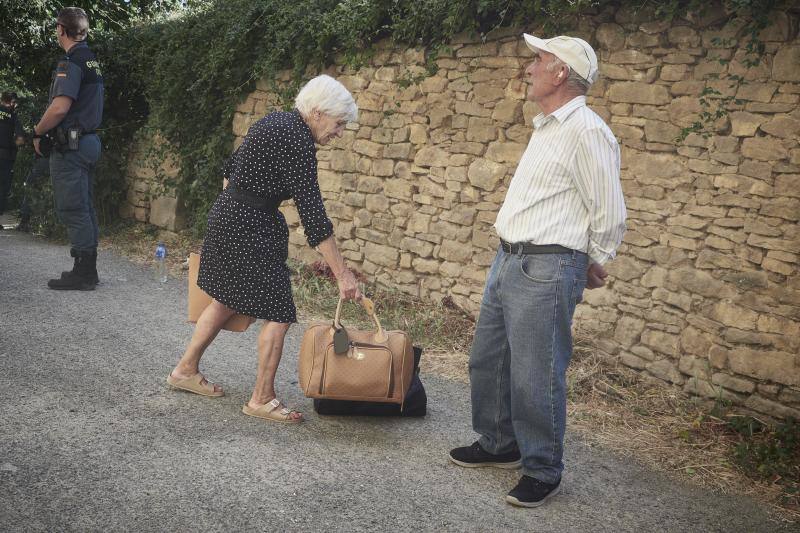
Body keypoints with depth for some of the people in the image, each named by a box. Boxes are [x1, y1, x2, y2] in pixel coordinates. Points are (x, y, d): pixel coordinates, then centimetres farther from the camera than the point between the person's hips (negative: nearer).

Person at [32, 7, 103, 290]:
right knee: (84, 208, 13)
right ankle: (88, 269, 18)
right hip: (90, 141, 9)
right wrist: (44, 131, 24)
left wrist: (37, 132, -8)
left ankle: (82, 273, -3)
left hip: (70, 146, -9)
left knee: (72, 209, -6)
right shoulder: (92, 62, 15)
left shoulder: (70, 63, -14)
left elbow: (60, 107, -23)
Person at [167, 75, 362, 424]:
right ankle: (262, 399, 7)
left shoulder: (277, 121, 9)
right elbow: (312, 212, -25)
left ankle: (186, 369, 33)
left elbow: (232, 170, 18)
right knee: (278, 313, -3)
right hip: (250, 228, -10)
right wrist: (341, 273, -24)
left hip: (227, 213, 10)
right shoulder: (298, 141, -20)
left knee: (228, 299, 21)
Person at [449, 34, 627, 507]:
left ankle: (543, 472, 14)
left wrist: (592, 267, 1)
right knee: (488, 360, 18)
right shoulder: (547, 127, 16)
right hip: (509, 258, 10)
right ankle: (499, 445, 35)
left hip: (545, 269, -10)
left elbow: (610, 215, -13)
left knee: (535, 376, -3)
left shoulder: (585, 131, -15)